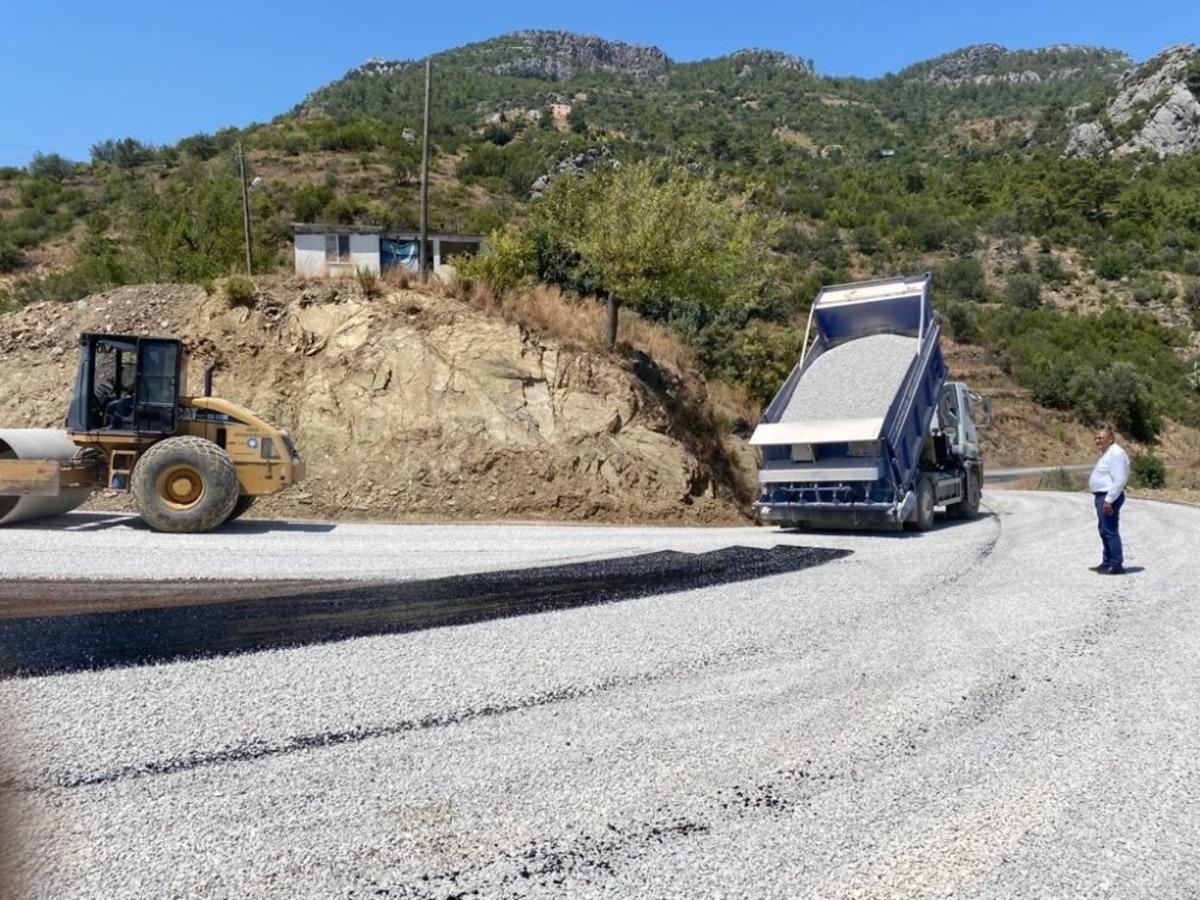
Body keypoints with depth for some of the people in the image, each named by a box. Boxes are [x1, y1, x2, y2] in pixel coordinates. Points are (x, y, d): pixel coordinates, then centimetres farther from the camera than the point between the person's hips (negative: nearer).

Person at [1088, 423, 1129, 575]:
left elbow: (1119, 480, -23)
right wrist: (1105, 499, 21)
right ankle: (1107, 563, 24)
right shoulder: (1106, 453, 17)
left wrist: (1108, 500, -25)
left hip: (1109, 497, -11)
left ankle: (1116, 565, -4)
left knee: (1110, 531, -8)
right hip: (1102, 497, 11)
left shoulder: (1116, 454, -16)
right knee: (1104, 532, 16)